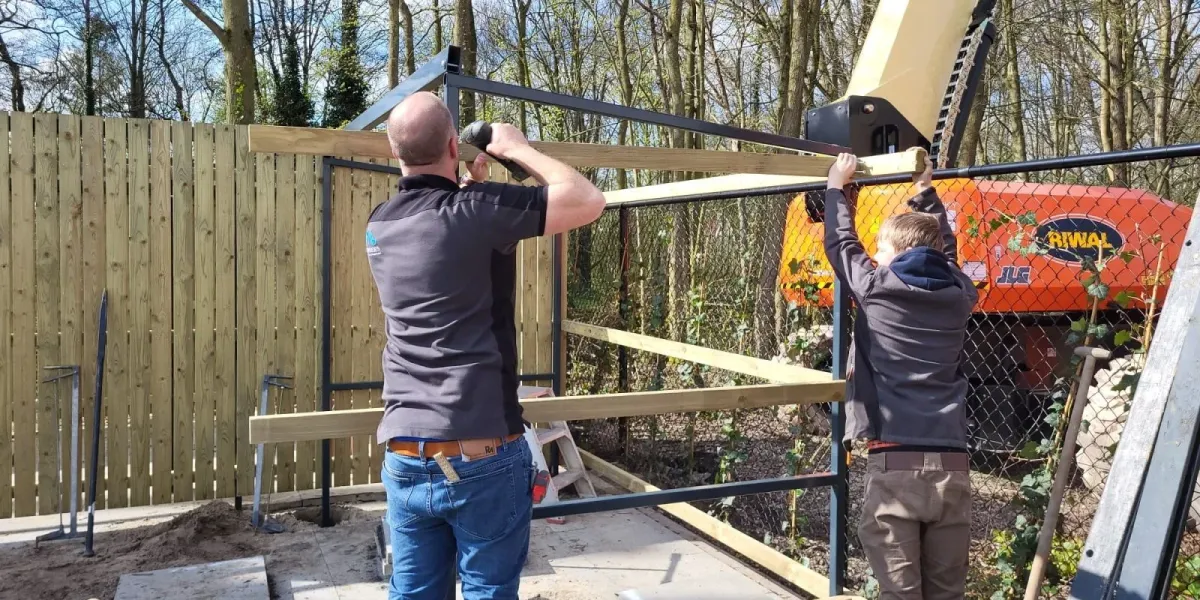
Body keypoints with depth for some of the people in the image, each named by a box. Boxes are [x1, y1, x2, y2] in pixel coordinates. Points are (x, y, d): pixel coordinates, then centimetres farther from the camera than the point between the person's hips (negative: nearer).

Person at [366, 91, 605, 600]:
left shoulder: (379, 227, 7)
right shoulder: (478, 210, -13)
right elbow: (588, 201, -9)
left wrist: (471, 184, 25)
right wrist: (518, 148, 2)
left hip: (405, 460, 6)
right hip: (483, 458, -6)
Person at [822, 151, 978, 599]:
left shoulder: (875, 288, -1)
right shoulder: (958, 296, 10)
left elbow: (840, 243, 17)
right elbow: (946, 248, 31)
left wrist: (837, 188, 32)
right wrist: (926, 191, 43)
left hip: (895, 464, -4)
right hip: (951, 467, 4)